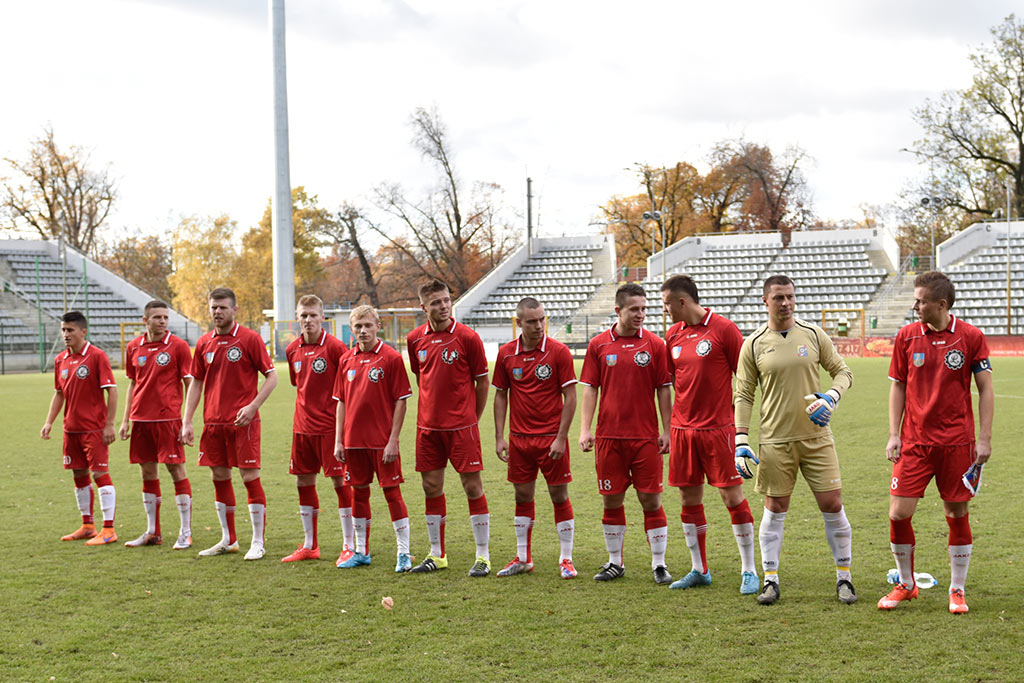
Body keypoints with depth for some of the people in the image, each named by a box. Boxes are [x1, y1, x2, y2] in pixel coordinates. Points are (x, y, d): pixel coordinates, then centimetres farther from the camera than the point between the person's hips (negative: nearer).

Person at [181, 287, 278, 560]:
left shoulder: (249, 338, -5)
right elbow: (196, 383, 15)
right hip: (213, 422, 5)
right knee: (219, 477, 10)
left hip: (243, 421, -5)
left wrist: (252, 406, -16)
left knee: (250, 477, -5)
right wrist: (187, 422, 8)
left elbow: (271, 377, -5)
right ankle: (228, 540, 22)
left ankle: (258, 542, 3)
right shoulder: (204, 343, 9)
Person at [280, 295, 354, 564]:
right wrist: (306, 412, 16)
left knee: (340, 481, -4)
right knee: (304, 482, 10)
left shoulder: (335, 347, -11)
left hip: (330, 426, -6)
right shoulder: (293, 350, 7)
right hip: (302, 427, 6)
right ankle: (310, 546, 22)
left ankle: (349, 547, 2)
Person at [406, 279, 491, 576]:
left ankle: (483, 557, 4)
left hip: (461, 425, -4)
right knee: (431, 487, 8)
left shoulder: (467, 337, -7)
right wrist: (431, 410, 15)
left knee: (472, 486, -3)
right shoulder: (415, 339, 5)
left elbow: (482, 381, 0)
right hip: (428, 425, 4)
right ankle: (437, 555, 20)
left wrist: (473, 417, 2)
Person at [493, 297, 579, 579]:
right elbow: (501, 395, 10)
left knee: (559, 496, 1)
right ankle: (523, 558, 21)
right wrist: (499, 437, 3)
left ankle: (566, 559, 10)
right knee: (522, 497, 10)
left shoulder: (558, 351, -8)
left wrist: (561, 437, -13)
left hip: (551, 437, -3)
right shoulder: (506, 354, 2)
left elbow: (570, 397, -7)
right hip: (519, 438, 3)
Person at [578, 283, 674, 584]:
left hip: (646, 436, -1)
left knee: (651, 499, -1)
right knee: (612, 500, 7)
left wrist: (667, 432, -1)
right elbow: (589, 388, 5)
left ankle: (659, 564, 8)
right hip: (608, 435, 1)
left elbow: (664, 390, 4)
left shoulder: (655, 345, 2)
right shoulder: (598, 345, 4)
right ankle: (615, 563, 19)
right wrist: (585, 429, -2)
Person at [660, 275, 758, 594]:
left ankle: (748, 571, 5)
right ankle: (699, 570, 20)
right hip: (682, 430, 6)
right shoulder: (673, 335, 10)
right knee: (690, 500, 9)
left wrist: (737, 418, -8)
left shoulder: (724, 329, -8)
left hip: (718, 429, -6)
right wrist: (669, 426, 14)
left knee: (733, 497, -4)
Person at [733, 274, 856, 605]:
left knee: (833, 506, 0)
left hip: (816, 437, 1)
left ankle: (844, 579, 13)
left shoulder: (813, 334, 3)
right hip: (775, 441, -1)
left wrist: (831, 397, -11)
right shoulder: (754, 344, 0)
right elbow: (743, 395, 3)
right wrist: (741, 442, -4)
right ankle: (771, 581, 15)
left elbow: (842, 371, 10)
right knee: (775, 509, 4)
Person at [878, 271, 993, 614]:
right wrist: (894, 435, 2)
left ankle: (957, 591, 19)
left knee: (957, 514, 4)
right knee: (899, 513, -4)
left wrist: (984, 439, -4)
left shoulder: (971, 337, -3)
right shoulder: (906, 337, 2)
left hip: (957, 442, -1)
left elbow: (985, 389, 1)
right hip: (914, 441, 2)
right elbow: (898, 386, 9)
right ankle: (905, 584, 16)